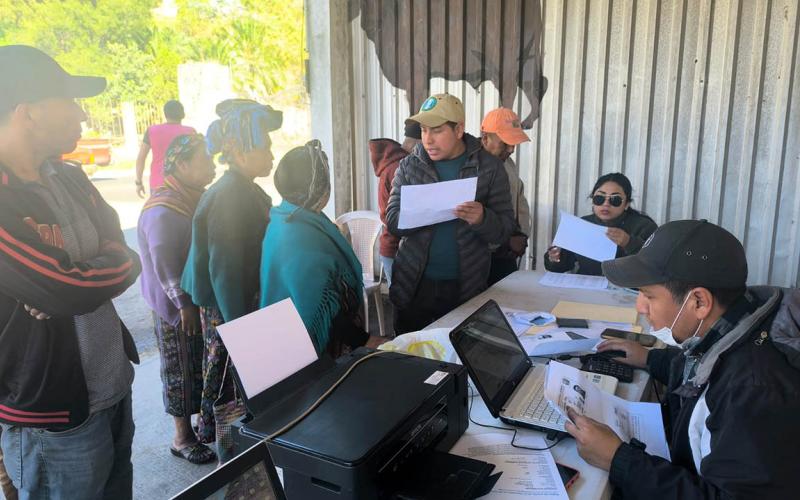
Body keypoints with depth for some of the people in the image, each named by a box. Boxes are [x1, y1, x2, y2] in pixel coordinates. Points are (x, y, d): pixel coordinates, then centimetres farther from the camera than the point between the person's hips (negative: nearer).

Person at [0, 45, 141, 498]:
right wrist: (123, 266, -7)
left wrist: (81, 275, -17)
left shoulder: (70, 178, 5)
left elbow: (120, 252, 3)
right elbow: (69, 291, -26)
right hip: (52, 419, -7)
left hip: (115, 387, 7)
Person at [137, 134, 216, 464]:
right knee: (182, 371, 5)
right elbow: (165, 265, -24)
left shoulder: (196, 197, 7)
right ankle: (182, 437, 20)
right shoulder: (164, 211, -22)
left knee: (206, 365, 19)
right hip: (177, 306, -9)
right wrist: (184, 305, -23)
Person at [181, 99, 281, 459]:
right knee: (233, 388, 5)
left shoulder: (246, 190, 9)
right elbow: (223, 269, -24)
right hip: (227, 311, -10)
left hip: (248, 303, 10)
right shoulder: (227, 197, -22)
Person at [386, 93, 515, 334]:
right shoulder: (409, 165, 2)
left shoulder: (489, 167, -2)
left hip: (466, 287, -1)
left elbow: (504, 229, -3)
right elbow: (393, 221, -4)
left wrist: (482, 218, -25)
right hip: (413, 284, 1)